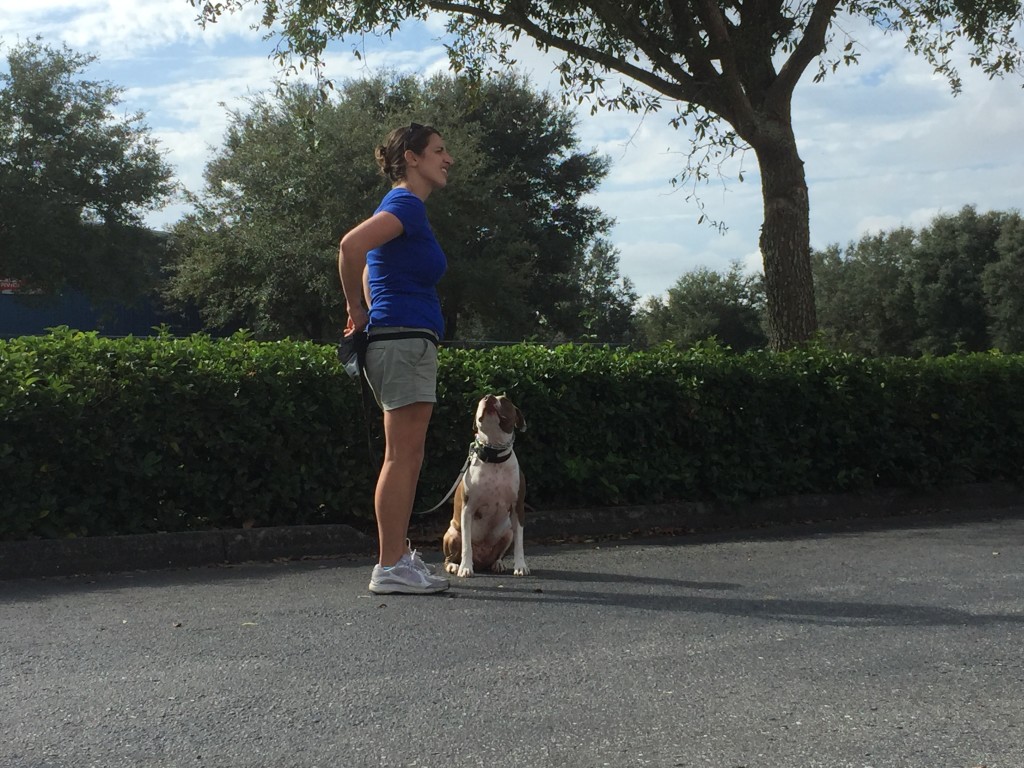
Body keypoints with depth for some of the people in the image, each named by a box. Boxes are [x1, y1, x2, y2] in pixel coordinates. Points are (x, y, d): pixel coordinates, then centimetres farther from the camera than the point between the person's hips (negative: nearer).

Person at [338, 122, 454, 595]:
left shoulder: (405, 206, 20)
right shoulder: (407, 203, -10)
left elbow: (368, 261, 31)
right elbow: (351, 245, -27)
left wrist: (367, 313, 20)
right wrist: (357, 310, -14)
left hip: (405, 342, 10)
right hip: (405, 339, -10)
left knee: (407, 457, 12)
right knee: (401, 455, -8)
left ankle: (400, 557, 18)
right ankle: (389, 568, -5)